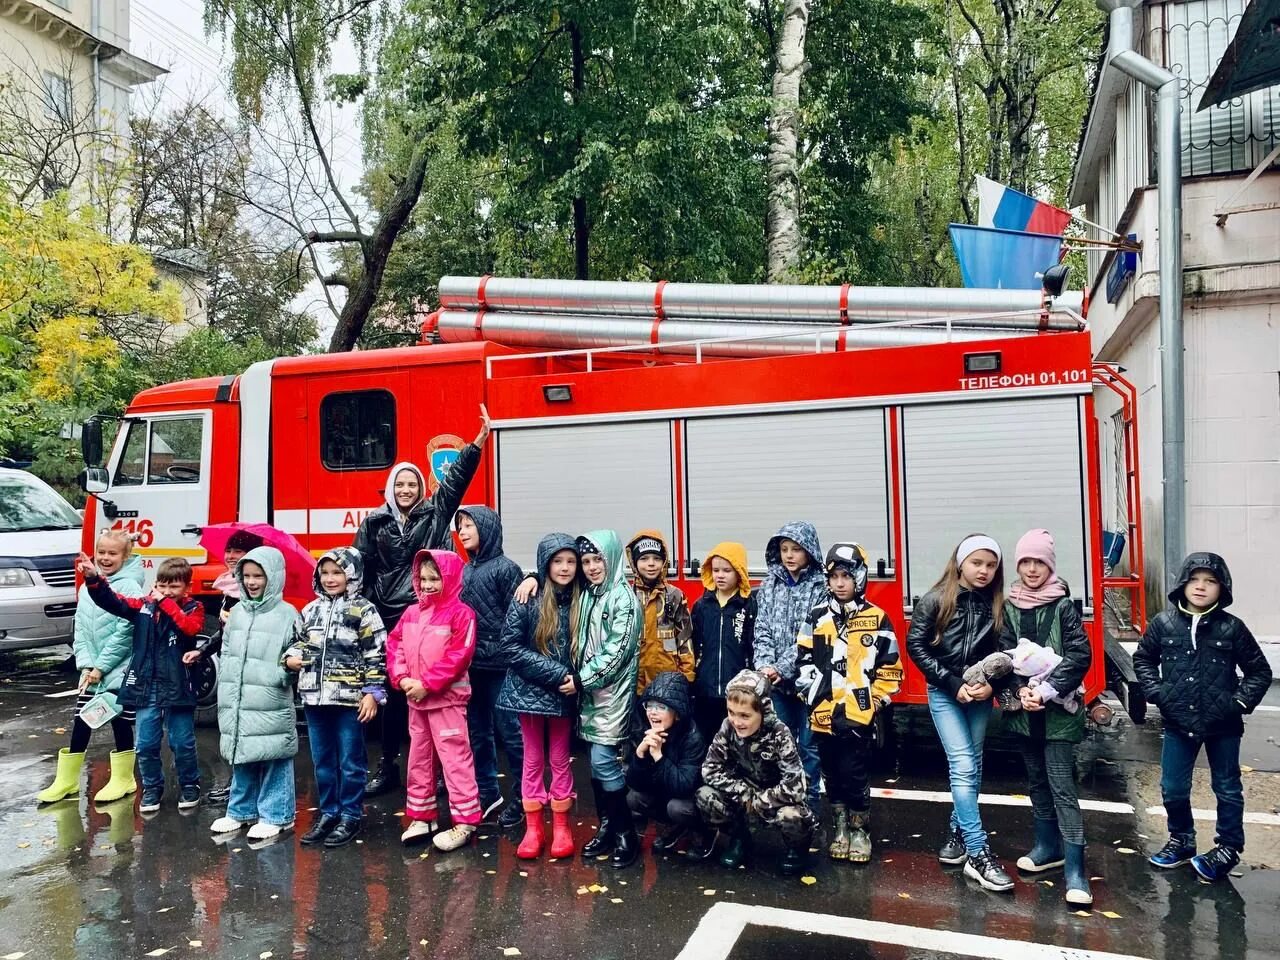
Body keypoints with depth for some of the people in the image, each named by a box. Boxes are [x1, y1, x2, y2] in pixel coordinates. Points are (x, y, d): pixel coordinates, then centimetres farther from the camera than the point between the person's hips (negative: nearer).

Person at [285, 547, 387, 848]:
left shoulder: (363, 611, -6)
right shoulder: (311, 610, 10)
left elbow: (376, 655, -7)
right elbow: (299, 641, 22)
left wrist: (373, 692, -12)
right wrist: (291, 657, 0)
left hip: (350, 699, -5)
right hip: (314, 698, 6)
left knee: (351, 761, 4)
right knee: (322, 761, 15)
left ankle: (351, 816, 16)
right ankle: (328, 813, 28)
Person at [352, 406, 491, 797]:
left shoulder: (434, 513, 5)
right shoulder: (374, 523, 9)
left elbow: (457, 478, 0)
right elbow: (360, 568, 9)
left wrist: (479, 440, -7)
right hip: (388, 618, 1)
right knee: (393, 693, 10)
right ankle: (387, 766, 21)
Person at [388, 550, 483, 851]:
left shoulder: (460, 612, -12)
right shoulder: (412, 613, 10)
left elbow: (459, 656, -19)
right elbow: (394, 644, 7)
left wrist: (427, 684, -20)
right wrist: (402, 679, -9)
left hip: (446, 697, -7)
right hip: (415, 698, 7)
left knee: (454, 757, -4)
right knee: (419, 756, 15)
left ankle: (465, 821, 4)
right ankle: (422, 816, 28)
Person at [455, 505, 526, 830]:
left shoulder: (505, 567, -8)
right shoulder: (465, 571, 12)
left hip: (499, 665, -7)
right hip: (470, 664, 7)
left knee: (508, 730, 1)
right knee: (478, 731, 14)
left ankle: (521, 797, 13)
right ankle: (487, 792, 26)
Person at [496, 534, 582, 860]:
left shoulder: (580, 601, -4)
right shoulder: (527, 599, -11)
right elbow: (511, 648, -13)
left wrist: (575, 679, -13)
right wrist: (556, 673, -17)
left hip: (564, 695, 1)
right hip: (530, 692, -1)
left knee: (560, 761, 12)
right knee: (533, 760, 11)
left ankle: (561, 827, 25)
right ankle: (533, 828, 23)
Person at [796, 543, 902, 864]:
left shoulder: (877, 618, 0)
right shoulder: (816, 617, 5)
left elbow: (890, 665, 4)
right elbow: (803, 662, 7)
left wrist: (877, 698, -1)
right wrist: (814, 694, -1)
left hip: (860, 714, -2)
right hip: (824, 714, 3)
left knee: (854, 775, 0)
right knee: (833, 775, 12)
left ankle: (860, 831, 18)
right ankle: (839, 828, 27)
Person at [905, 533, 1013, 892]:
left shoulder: (996, 605, -1)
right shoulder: (936, 600, -9)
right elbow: (915, 646, -8)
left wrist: (990, 684, -15)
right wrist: (953, 683, -13)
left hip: (980, 695, 4)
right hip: (945, 693, -3)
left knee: (971, 767, 12)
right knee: (963, 766, -9)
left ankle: (959, 830, 32)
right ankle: (978, 854, -6)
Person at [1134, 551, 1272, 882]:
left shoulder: (1231, 627, -9)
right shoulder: (1163, 623, -5)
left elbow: (1260, 670, 1)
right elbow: (1143, 660, 8)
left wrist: (1241, 701, -9)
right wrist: (1156, 692, -3)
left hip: (1223, 725, -1)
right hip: (1178, 722, 2)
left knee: (1227, 789, 15)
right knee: (1173, 788, 12)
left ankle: (1228, 849, 31)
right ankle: (1181, 840, 33)